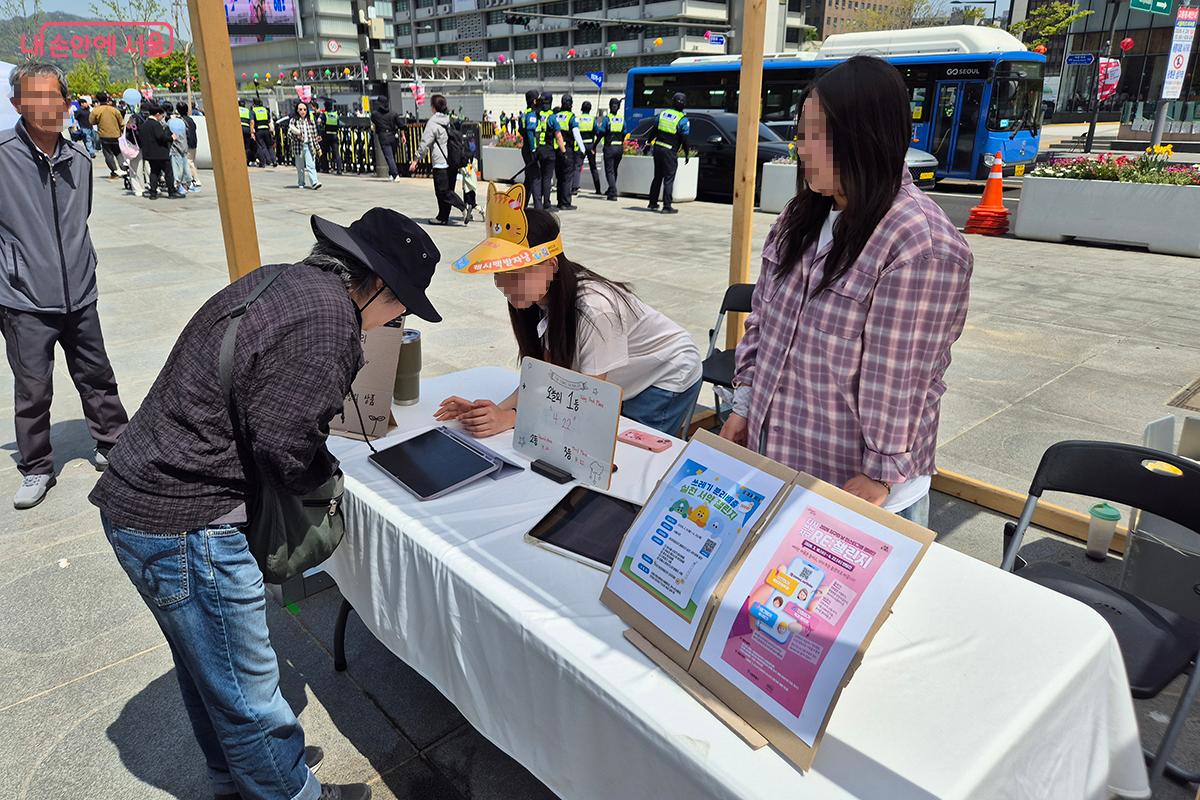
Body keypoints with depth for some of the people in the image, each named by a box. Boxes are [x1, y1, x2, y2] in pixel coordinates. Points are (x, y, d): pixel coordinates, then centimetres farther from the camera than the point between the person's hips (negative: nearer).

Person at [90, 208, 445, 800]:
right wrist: (326, 476, -1)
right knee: (246, 687, 7)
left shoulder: (278, 280, 9)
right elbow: (284, 444, -21)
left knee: (206, 662, 26)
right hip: (183, 526, -11)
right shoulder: (328, 322, -21)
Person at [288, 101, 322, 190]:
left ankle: (314, 182, -20)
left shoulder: (310, 121, 10)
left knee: (311, 165, -12)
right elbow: (289, 134, 0)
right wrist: (296, 136, -19)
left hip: (309, 146, 1)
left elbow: (314, 135, 13)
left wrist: (318, 148, 13)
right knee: (300, 167, 7)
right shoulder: (293, 121, 3)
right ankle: (301, 183, 19)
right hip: (298, 146, -1)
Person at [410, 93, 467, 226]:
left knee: (443, 191, -5)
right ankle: (443, 217, 17)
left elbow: (425, 143, -10)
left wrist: (416, 159, -3)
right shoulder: (451, 119, 12)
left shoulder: (433, 122, -9)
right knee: (447, 189, 11)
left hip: (440, 163, -8)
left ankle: (463, 208, -21)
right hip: (453, 162, 8)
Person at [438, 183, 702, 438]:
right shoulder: (543, 299, -16)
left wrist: (511, 417, -38)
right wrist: (497, 410, -29)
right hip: (618, 383, 6)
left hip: (666, 379, -6)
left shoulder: (593, 309, -38)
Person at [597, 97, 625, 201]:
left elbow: (601, 133, -10)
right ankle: (610, 190, 34)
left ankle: (613, 193, -12)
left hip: (609, 147, -4)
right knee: (614, 170, 19)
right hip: (619, 148, 5)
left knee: (609, 171, -1)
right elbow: (624, 135, 8)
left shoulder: (606, 119, -8)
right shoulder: (622, 119, 5)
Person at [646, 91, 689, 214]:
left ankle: (653, 203, 22)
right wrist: (687, 154, 2)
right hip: (670, 153, -5)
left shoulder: (662, 113, 7)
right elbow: (684, 139, -9)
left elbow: (653, 131, 11)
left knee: (657, 177, 16)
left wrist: (649, 144, 21)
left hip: (657, 149, 5)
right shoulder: (683, 120, -8)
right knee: (668, 179, -1)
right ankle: (667, 206, -4)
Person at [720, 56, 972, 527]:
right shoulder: (803, 216, 2)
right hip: (774, 454, 7)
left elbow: (903, 379, -20)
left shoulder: (922, 244, -21)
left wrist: (880, 475, -15)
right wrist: (744, 406, 8)